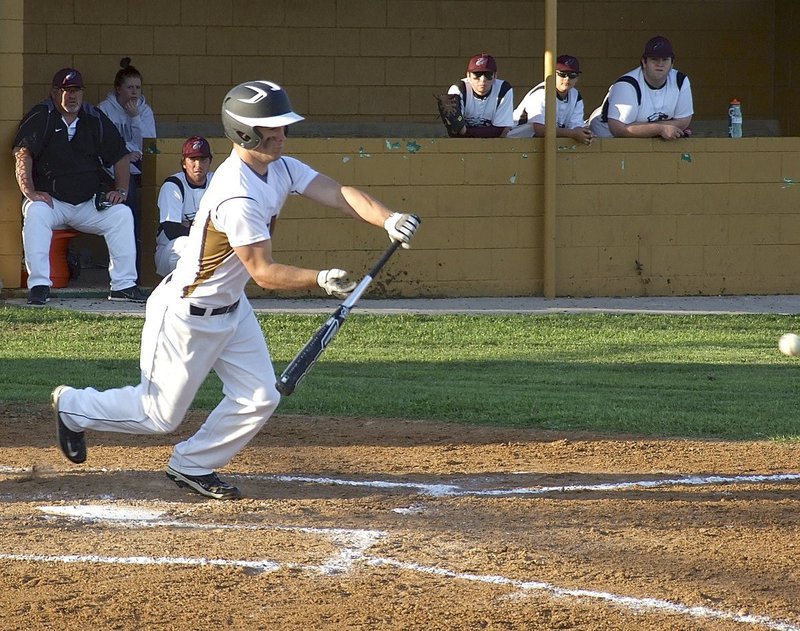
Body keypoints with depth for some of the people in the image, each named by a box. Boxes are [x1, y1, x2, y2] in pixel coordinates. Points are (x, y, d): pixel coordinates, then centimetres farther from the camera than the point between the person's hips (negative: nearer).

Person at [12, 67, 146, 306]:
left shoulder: (96, 119, 8)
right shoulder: (40, 118, -3)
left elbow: (120, 156, 13)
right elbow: (23, 155, -15)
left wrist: (120, 191, -1)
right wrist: (30, 192, -28)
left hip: (88, 204, 3)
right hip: (50, 200, -3)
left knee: (122, 214, -20)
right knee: (35, 213, -35)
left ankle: (123, 285, -17)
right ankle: (38, 285, -36)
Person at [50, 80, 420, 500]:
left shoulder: (280, 169, -5)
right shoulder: (237, 196, -32)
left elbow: (339, 194, -15)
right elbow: (264, 273, -29)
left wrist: (389, 220, -32)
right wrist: (320, 280, -42)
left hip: (231, 309, 8)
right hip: (186, 317, -8)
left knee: (258, 400, 3)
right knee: (161, 414, 6)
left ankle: (191, 466, 23)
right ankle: (73, 406, 29)